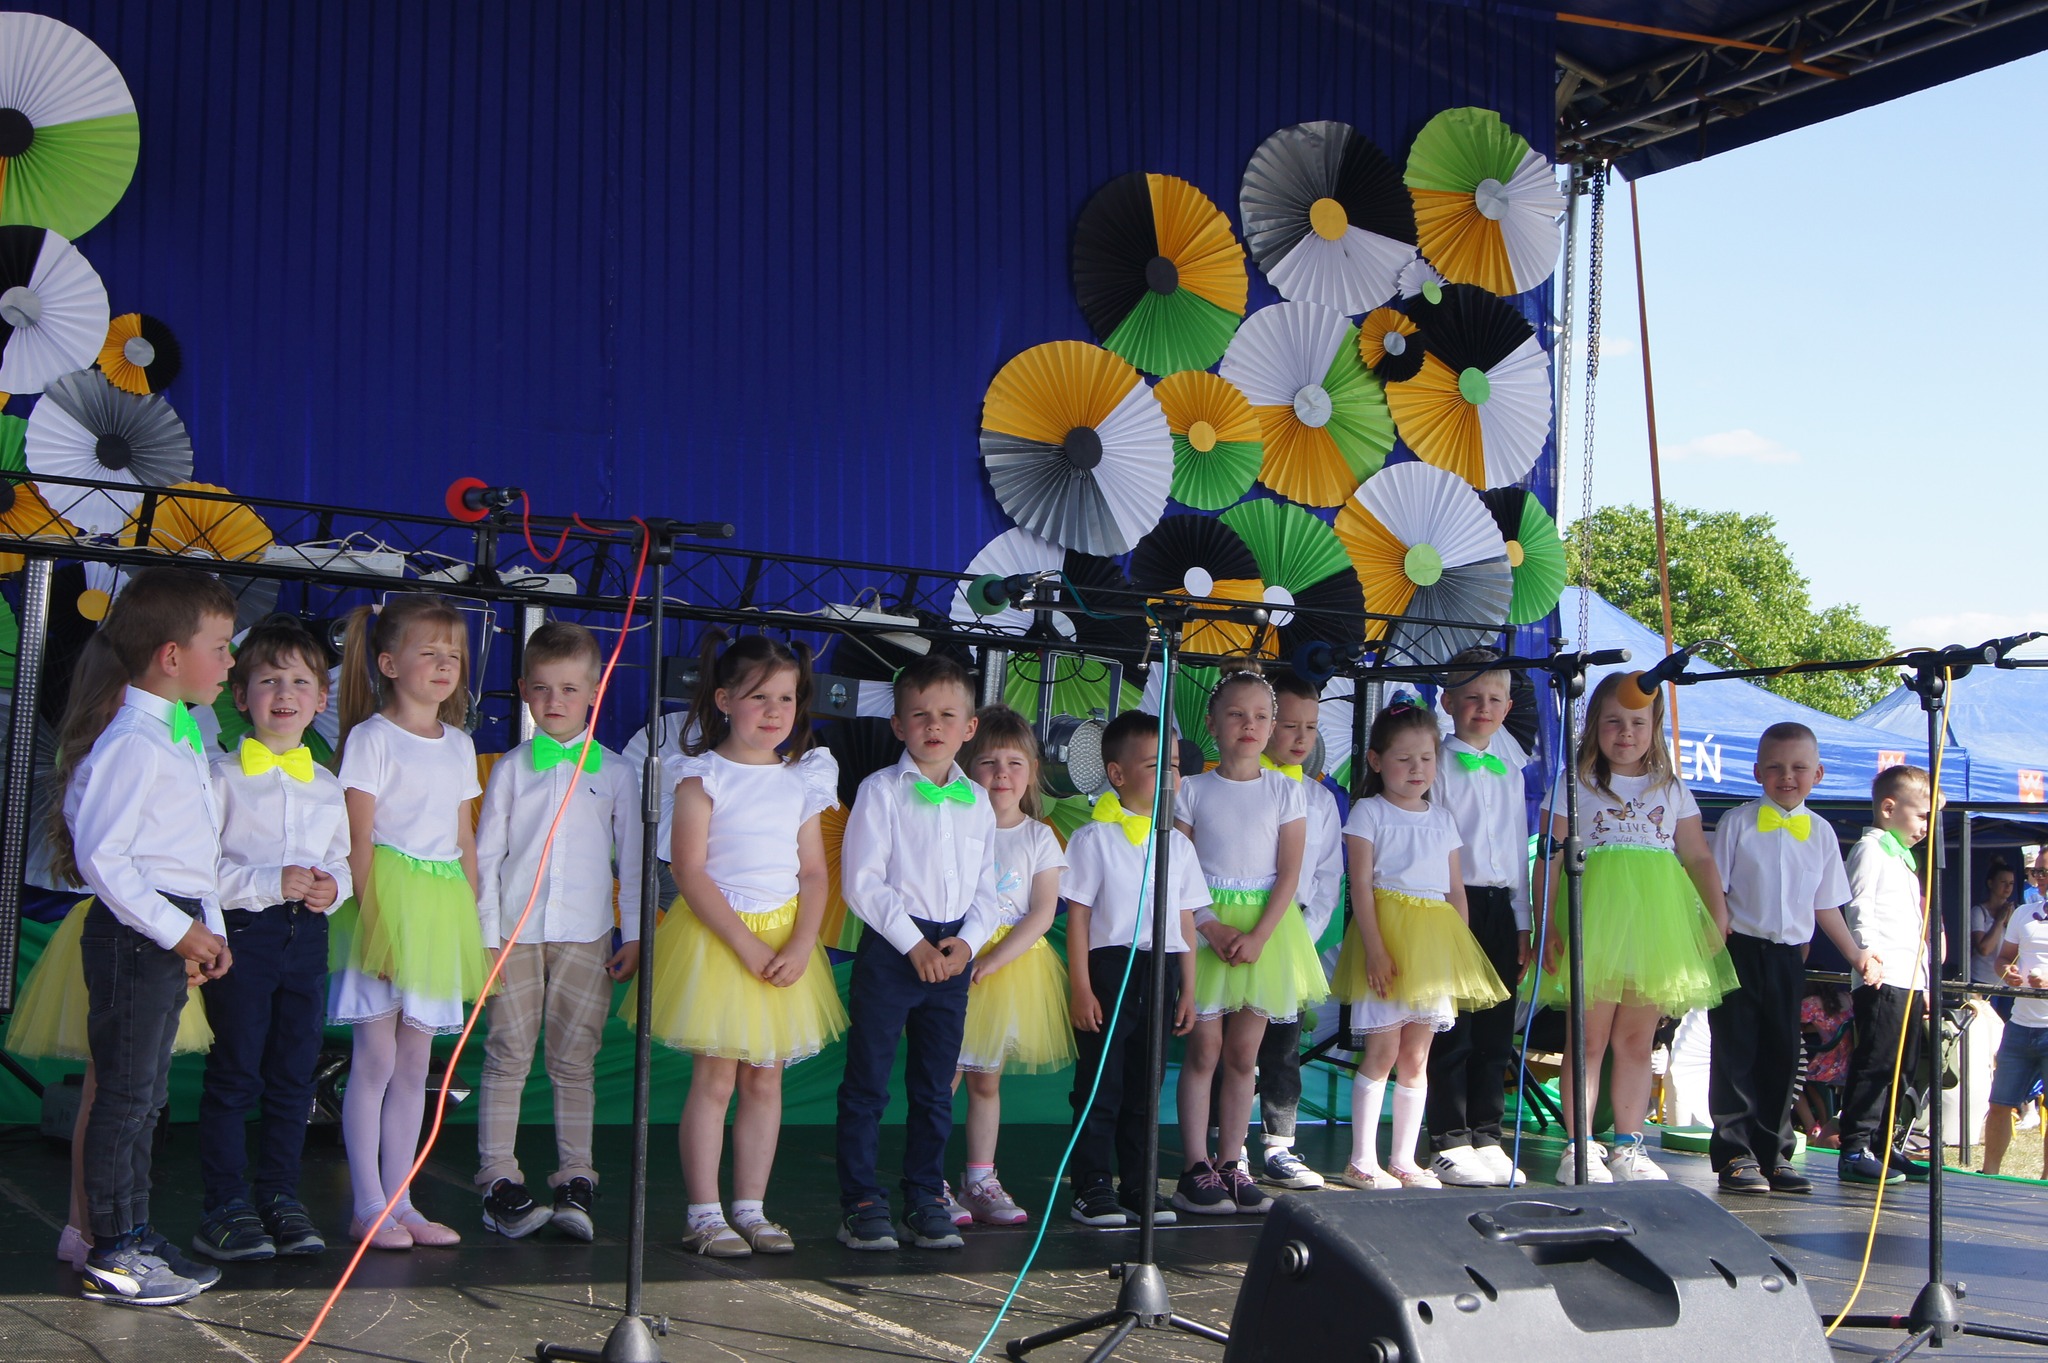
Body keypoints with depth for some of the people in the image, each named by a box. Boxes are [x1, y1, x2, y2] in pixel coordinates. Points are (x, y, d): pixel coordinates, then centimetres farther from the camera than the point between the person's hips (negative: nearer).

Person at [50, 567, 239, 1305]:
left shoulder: (179, 736, 15)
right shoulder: (133, 740, -16)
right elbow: (100, 854, -22)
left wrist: (210, 929, 12)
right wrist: (175, 930, -19)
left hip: (172, 931, 10)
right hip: (133, 932, -10)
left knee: (145, 1094, 16)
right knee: (125, 1092, -3)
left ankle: (134, 1237, 26)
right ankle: (112, 1255, 5)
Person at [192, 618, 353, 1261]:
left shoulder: (329, 786, 13)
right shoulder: (222, 777, -3)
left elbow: (342, 859, 18)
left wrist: (333, 886, -4)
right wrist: (269, 883, -18)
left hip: (306, 935, 5)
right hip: (240, 934, -5)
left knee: (294, 1071, 8)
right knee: (235, 1072, -2)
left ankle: (280, 1196, 19)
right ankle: (226, 1204, 7)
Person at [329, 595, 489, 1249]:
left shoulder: (459, 744, 14)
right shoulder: (371, 738, -5)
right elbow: (360, 839, -9)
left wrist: (474, 921, 11)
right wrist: (372, 917, -16)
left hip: (442, 909, 6)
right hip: (387, 900, -6)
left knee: (414, 1066, 10)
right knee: (374, 1062, -2)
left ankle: (400, 1201, 16)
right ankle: (369, 1207, 5)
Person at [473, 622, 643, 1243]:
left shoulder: (615, 772, 7)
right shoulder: (512, 769, 7)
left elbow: (632, 859, 9)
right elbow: (487, 855, 5)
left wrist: (633, 935, 5)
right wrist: (486, 935, -1)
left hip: (585, 936, 0)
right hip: (515, 932, 0)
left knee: (574, 1061, 3)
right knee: (508, 1057, 0)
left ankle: (575, 1182, 8)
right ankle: (500, 1181, 5)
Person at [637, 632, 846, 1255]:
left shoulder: (802, 781, 8)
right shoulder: (704, 777, -7)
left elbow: (814, 873, 8)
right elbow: (689, 871, -12)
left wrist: (800, 946, -8)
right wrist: (745, 944, -17)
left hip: (784, 941, 5)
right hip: (715, 939, -5)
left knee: (764, 1081, 8)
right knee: (714, 1079, -2)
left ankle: (751, 1209, 17)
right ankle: (704, 1215, 6)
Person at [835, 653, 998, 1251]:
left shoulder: (976, 800, 11)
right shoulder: (881, 791, -3)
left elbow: (986, 889, 13)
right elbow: (862, 881, -9)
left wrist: (967, 941, -5)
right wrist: (914, 943, -13)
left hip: (953, 953, 4)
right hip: (890, 949, -4)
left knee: (935, 1086, 10)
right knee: (868, 1082, -1)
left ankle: (925, 1200, 19)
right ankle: (861, 1202, 7)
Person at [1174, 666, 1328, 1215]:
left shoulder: (1285, 792, 3)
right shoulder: (1193, 790, 0)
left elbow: (1289, 874, -2)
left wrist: (1257, 936, -13)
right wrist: (1210, 927, -15)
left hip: (1266, 927, 1)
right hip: (1205, 924, -1)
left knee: (1243, 1054, 6)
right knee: (1204, 1050, -1)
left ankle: (1230, 1163, 14)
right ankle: (1197, 1168, 3)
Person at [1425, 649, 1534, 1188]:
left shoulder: (1510, 770, 16)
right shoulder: (1439, 764, 0)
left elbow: (1518, 848, 18)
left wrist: (1523, 924, 13)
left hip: (1500, 907, 5)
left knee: (1496, 1032, 6)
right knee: (1452, 1032, -4)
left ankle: (1486, 1138, 13)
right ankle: (1450, 1144, 1)